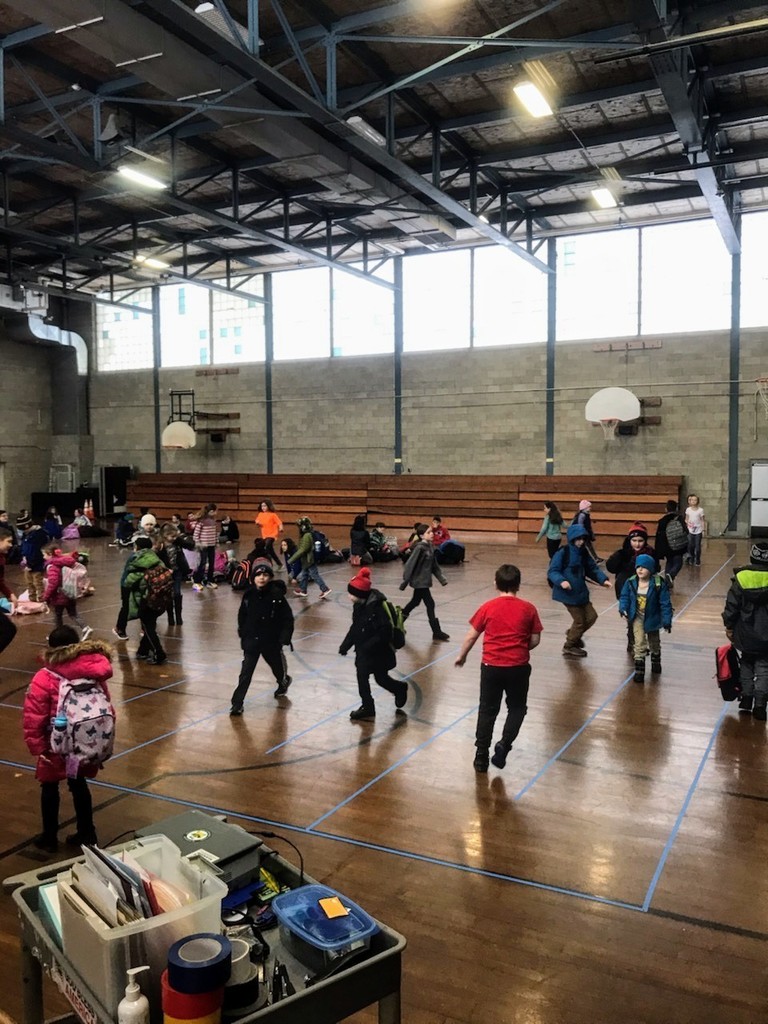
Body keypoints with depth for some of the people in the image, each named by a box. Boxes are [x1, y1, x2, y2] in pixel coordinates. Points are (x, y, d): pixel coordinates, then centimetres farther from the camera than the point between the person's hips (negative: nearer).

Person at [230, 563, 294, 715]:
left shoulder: (277, 595, -16)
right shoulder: (249, 595, -5)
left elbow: (288, 619, -12)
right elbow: (242, 615, 9)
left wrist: (284, 638, -17)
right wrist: (242, 633, 6)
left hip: (271, 641, -1)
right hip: (251, 640, 2)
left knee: (277, 666, 21)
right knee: (245, 672, -4)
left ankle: (284, 682, 54)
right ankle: (237, 703, 0)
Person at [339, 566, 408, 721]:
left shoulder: (377, 607, -28)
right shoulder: (359, 605, -1)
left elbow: (384, 633, -28)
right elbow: (355, 627, 11)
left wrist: (367, 646, -29)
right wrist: (346, 644, 5)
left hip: (379, 652, -8)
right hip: (363, 652, 8)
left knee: (381, 679, 6)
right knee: (361, 677, 11)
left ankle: (400, 688, 35)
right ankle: (367, 707, 29)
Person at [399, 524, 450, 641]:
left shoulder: (430, 547, 5)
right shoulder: (419, 548, -19)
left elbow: (434, 565, 12)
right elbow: (410, 564, -19)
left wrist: (441, 578, 9)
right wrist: (405, 581, -17)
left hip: (425, 580, 9)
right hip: (419, 581, -9)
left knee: (415, 602, 21)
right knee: (430, 604, -4)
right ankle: (437, 632, 3)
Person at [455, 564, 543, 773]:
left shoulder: (488, 607, -5)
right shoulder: (528, 608, -4)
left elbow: (471, 636, 0)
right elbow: (535, 641, 0)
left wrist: (461, 656, 16)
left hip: (491, 666, 0)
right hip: (518, 667, 0)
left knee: (487, 710, 14)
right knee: (517, 708, 20)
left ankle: (481, 756, 19)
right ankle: (504, 745, 3)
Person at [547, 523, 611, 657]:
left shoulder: (584, 553, 5)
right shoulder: (562, 553, -16)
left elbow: (593, 569, 12)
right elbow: (552, 571, -17)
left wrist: (603, 579, -4)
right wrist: (561, 581, -35)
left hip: (581, 592, 7)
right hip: (568, 593, -7)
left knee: (591, 616, 12)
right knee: (579, 620, 2)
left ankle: (573, 635, 38)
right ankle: (569, 647, 25)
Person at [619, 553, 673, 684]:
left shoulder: (659, 584, -22)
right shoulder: (631, 582, -14)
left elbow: (665, 603, -16)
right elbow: (624, 597, -2)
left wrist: (667, 621, -15)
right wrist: (623, 609, -19)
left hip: (652, 618, 0)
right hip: (637, 618, 0)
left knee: (654, 642, 23)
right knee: (640, 643, -10)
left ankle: (656, 661, 50)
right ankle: (639, 670, -2)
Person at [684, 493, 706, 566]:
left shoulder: (700, 510, -4)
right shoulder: (688, 510, 1)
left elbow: (702, 520, 0)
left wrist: (703, 530, -2)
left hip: (698, 531, -2)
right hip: (690, 531, 2)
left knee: (698, 546, 2)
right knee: (690, 546, 2)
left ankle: (697, 560, 13)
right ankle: (691, 559, 17)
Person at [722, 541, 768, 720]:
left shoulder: (741, 577, -9)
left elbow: (731, 605, -6)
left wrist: (729, 626, 5)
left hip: (745, 633, 1)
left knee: (746, 663, 20)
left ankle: (746, 697, 19)